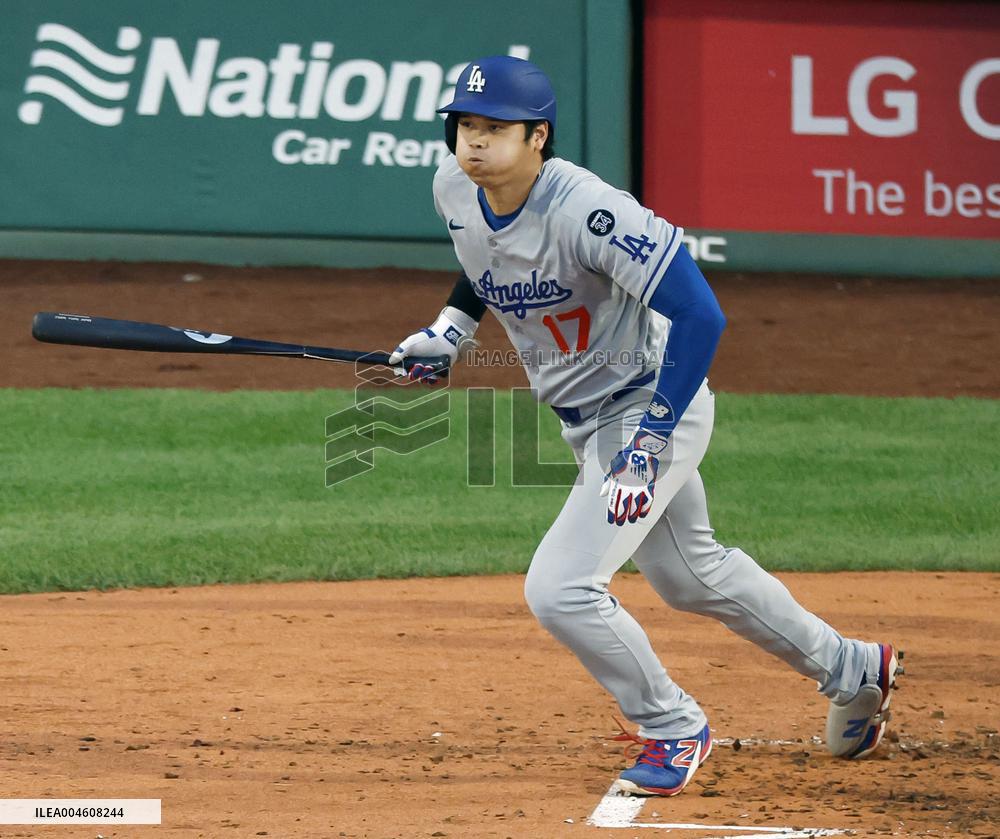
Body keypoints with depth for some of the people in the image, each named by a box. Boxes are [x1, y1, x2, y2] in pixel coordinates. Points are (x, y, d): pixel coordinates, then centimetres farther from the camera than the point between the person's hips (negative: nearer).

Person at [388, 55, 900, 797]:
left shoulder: (588, 210, -32)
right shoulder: (454, 192, -8)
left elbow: (698, 313, -32)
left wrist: (650, 440, -33)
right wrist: (450, 330, 2)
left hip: (656, 405, -9)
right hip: (585, 422, 9)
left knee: (558, 589, -17)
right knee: (690, 577, 23)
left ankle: (675, 729, 6)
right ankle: (852, 672, 43)